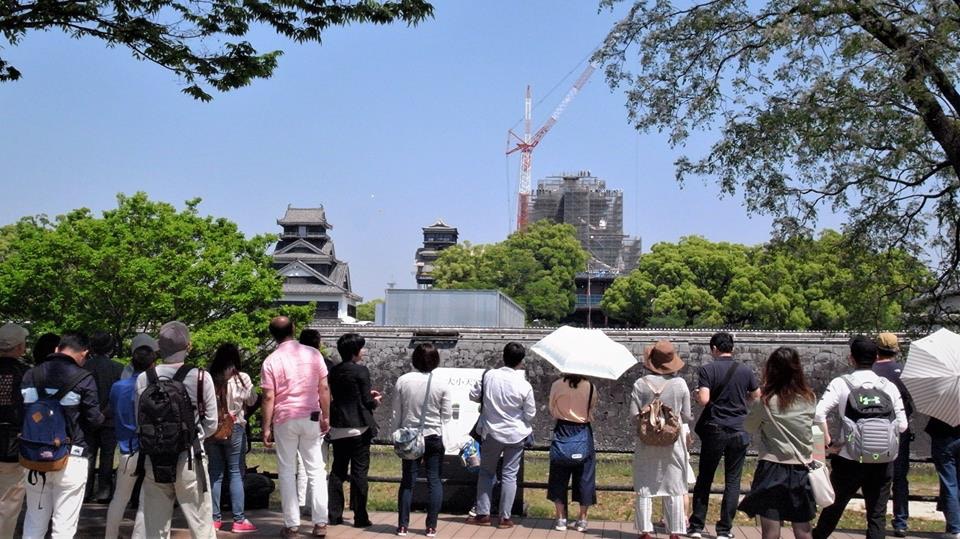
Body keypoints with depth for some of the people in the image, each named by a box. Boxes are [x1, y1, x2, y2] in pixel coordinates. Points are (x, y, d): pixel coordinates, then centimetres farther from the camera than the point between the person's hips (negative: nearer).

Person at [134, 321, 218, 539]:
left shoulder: (144, 379, -5)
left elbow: (140, 423, -1)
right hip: (189, 458, -2)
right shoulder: (201, 377, -9)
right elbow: (211, 424, -3)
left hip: (153, 461, 2)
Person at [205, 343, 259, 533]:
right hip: (234, 429, -2)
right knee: (236, 473, 4)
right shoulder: (241, 378, -8)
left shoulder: (208, 379, -3)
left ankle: (214, 519, 15)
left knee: (215, 473, 11)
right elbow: (252, 401, 5)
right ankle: (239, 520, 5)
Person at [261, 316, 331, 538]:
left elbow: (269, 397, -9)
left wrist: (266, 428, -3)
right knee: (316, 470, 8)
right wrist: (326, 417, 9)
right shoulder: (313, 354, -2)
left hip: (284, 420, -1)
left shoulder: (271, 361, -6)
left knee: (287, 472, 7)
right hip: (311, 418, 2)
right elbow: (324, 389, 0)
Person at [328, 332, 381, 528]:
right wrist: (375, 402, 11)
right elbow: (366, 402, -12)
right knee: (359, 472, 0)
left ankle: (334, 515, 13)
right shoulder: (361, 370, -12)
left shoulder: (334, 371, 7)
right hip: (359, 428, -6)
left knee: (337, 471, 11)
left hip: (338, 428, 6)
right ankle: (360, 517, 3)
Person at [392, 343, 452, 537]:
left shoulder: (403, 381, -5)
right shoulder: (441, 385, -9)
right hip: (434, 437, -2)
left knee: (407, 481, 8)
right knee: (434, 481, 6)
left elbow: (396, 413, 0)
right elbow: (447, 415, -3)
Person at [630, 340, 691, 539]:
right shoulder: (680, 384, -7)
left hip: (647, 443, 0)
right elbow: (686, 416, -1)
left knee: (645, 488, 9)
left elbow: (634, 416, -8)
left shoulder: (640, 384, -9)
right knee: (674, 489, 9)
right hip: (673, 443, 0)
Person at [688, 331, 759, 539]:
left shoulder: (707, 370, -9)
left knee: (704, 478, 11)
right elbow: (756, 396, 11)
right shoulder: (745, 370, 0)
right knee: (732, 481, 8)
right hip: (739, 432, 1)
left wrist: (696, 395, 3)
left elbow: (703, 399, -19)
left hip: (714, 430, -1)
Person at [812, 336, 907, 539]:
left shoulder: (841, 383, -8)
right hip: (881, 461, 1)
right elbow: (902, 425, -1)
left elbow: (819, 414, -19)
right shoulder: (889, 387, -1)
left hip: (848, 460, -1)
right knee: (877, 516, 10)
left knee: (833, 508, 18)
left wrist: (828, 442, -6)